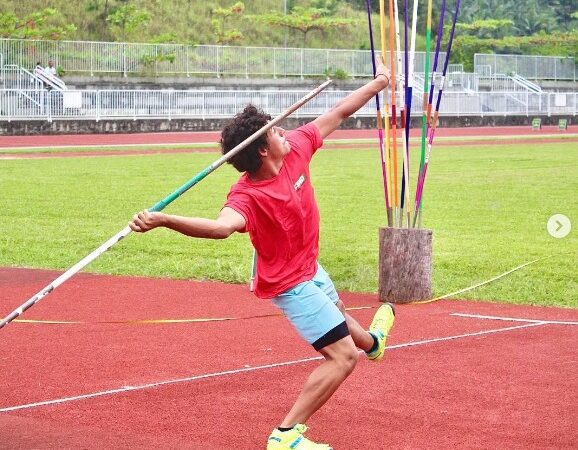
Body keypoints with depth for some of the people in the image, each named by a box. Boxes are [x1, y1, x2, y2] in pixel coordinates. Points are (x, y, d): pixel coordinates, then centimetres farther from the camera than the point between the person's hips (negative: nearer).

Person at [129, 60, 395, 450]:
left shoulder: (296, 148, -18)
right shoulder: (249, 197, -39)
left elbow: (339, 113, -5)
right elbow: (222, 226, -61)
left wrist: (379, 83, 5)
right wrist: (163, 220, -78)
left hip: (311, 268, 9)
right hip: (291, 282, -9)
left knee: (337, 312, 40)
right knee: (343, 356, -14)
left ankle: (373, 341, 75)